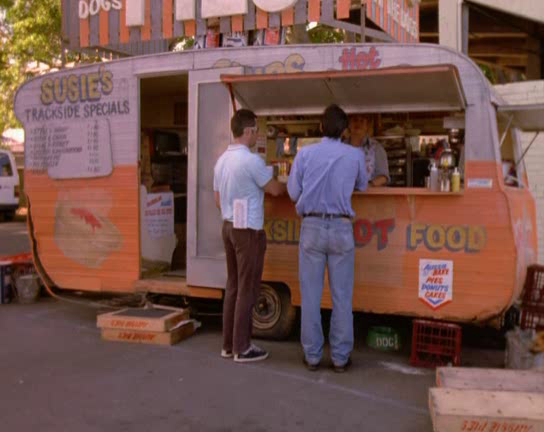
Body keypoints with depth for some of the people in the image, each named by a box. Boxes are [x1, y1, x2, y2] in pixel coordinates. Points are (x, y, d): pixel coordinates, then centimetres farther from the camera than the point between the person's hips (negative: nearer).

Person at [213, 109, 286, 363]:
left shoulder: (222, 160, 9)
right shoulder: (251, 160, -16)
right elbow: (275, 190, -6)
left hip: (228, 227, 8)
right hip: (248, 230, -8)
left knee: (233, 287, 13)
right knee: (247, 289, 0)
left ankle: (229, 344, 19)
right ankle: (242, 348, 7)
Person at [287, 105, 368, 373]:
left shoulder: (305, 154, -1)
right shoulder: (355, 155, 1)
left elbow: (293, 192, 4)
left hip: (312, 226, 0)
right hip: (341, 228, 0)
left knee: (311, 295, 6)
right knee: (342, 296, 7)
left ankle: (312, 356, 14)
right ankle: (340, 357, 12)